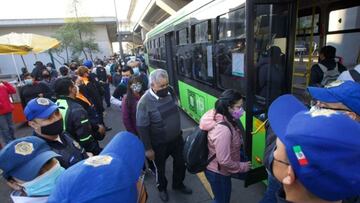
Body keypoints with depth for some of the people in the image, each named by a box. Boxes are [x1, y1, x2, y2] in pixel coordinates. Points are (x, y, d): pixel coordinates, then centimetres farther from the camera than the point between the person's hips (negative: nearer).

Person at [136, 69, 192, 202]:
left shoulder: (170, 91, -9)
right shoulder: (145, 102, -26)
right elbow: (142, 128, -18)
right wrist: (148, 149, -12)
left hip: (177, 138, 5)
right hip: (159, 144, -5)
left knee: (180, 163, 23)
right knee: (160, 167, 20)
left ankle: (178, 184, 52)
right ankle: (162, 188, 51)